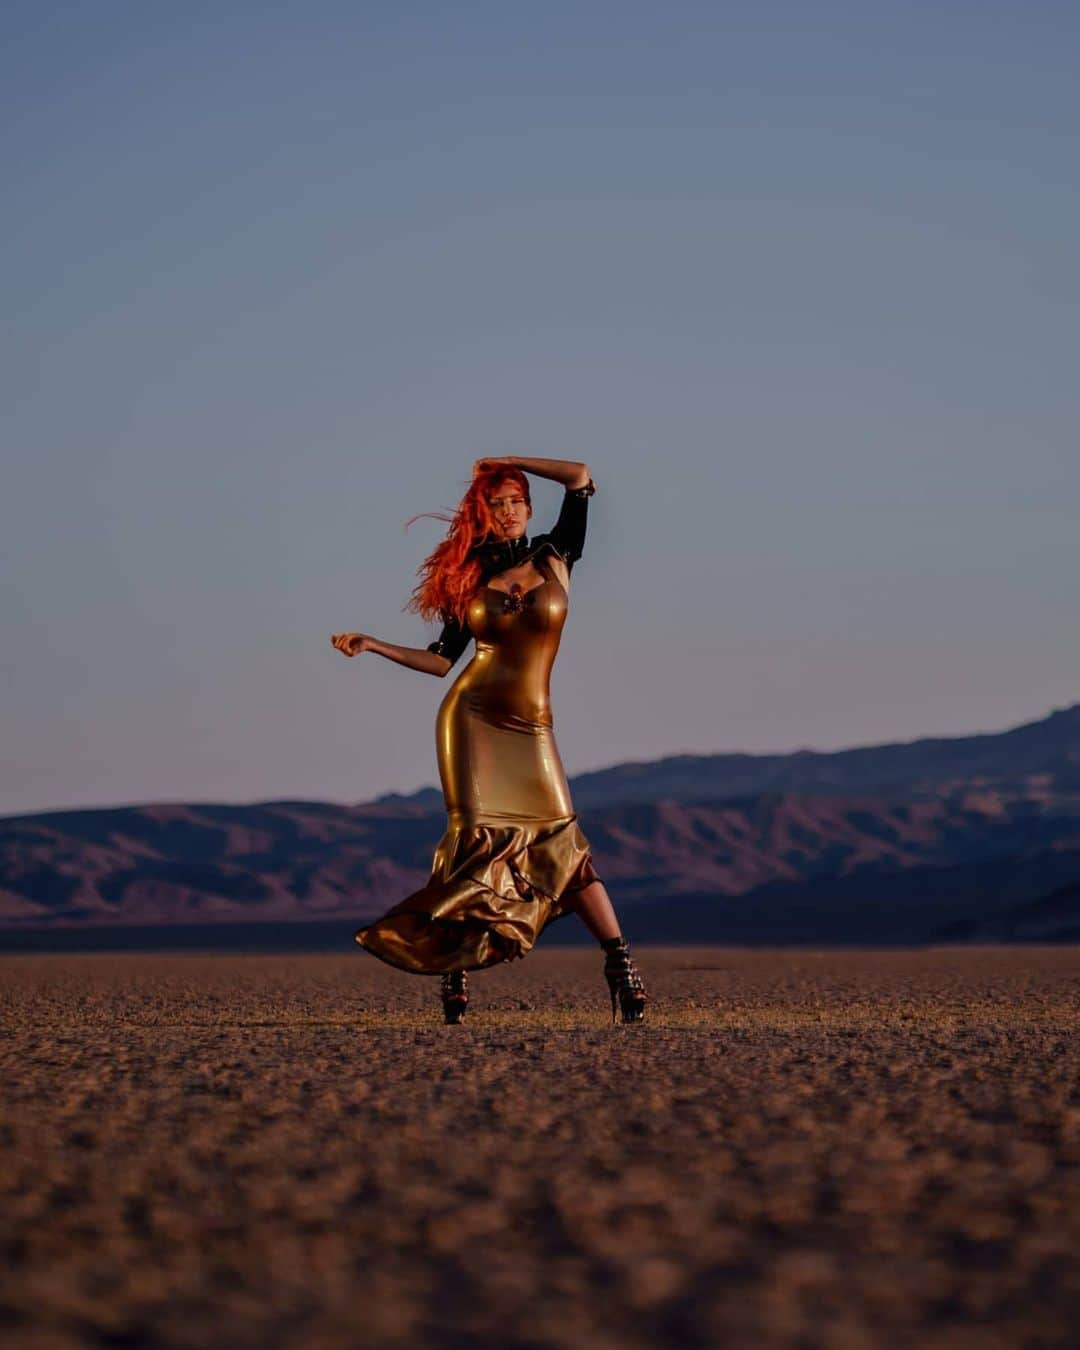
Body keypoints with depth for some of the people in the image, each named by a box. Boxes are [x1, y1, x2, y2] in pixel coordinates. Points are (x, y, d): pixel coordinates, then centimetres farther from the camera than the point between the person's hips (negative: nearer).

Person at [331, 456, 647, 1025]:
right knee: (481, 839, -11)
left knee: (561, 843, -9)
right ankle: (454, 970, -4)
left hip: (531, 727, 0)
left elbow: (580, 479, 4)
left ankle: (620, 964, -9)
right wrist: (371, 645, 5)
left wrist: (507, 462, 10)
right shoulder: (470, 577, 10)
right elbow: (441, 659, 11)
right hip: (471, 717, 0)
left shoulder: (554, 557, 9)